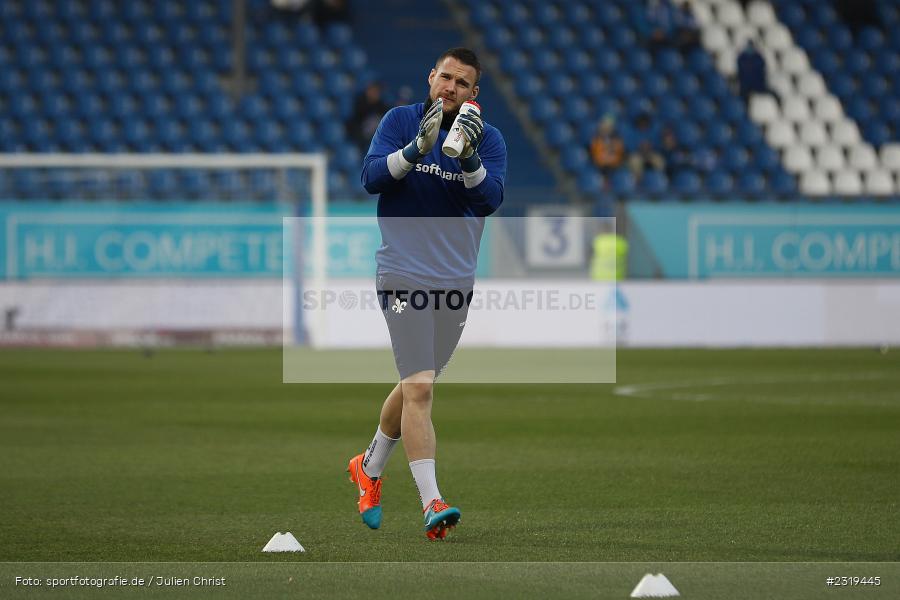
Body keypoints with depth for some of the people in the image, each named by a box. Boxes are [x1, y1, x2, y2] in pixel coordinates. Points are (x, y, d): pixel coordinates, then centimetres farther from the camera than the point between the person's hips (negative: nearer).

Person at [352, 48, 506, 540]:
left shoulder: (489, 139, 3)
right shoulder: (400, 121, -1)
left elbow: (491, 199, -11)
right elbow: (371, 177, -12)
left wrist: (470, 157, -28)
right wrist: (417, 147, -25)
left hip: (456, 278, 4)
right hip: (403, 273, -4)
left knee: (416, 385, 16)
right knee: (419, 387, -14)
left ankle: (370, 468, 39)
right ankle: (431, 503, -17)